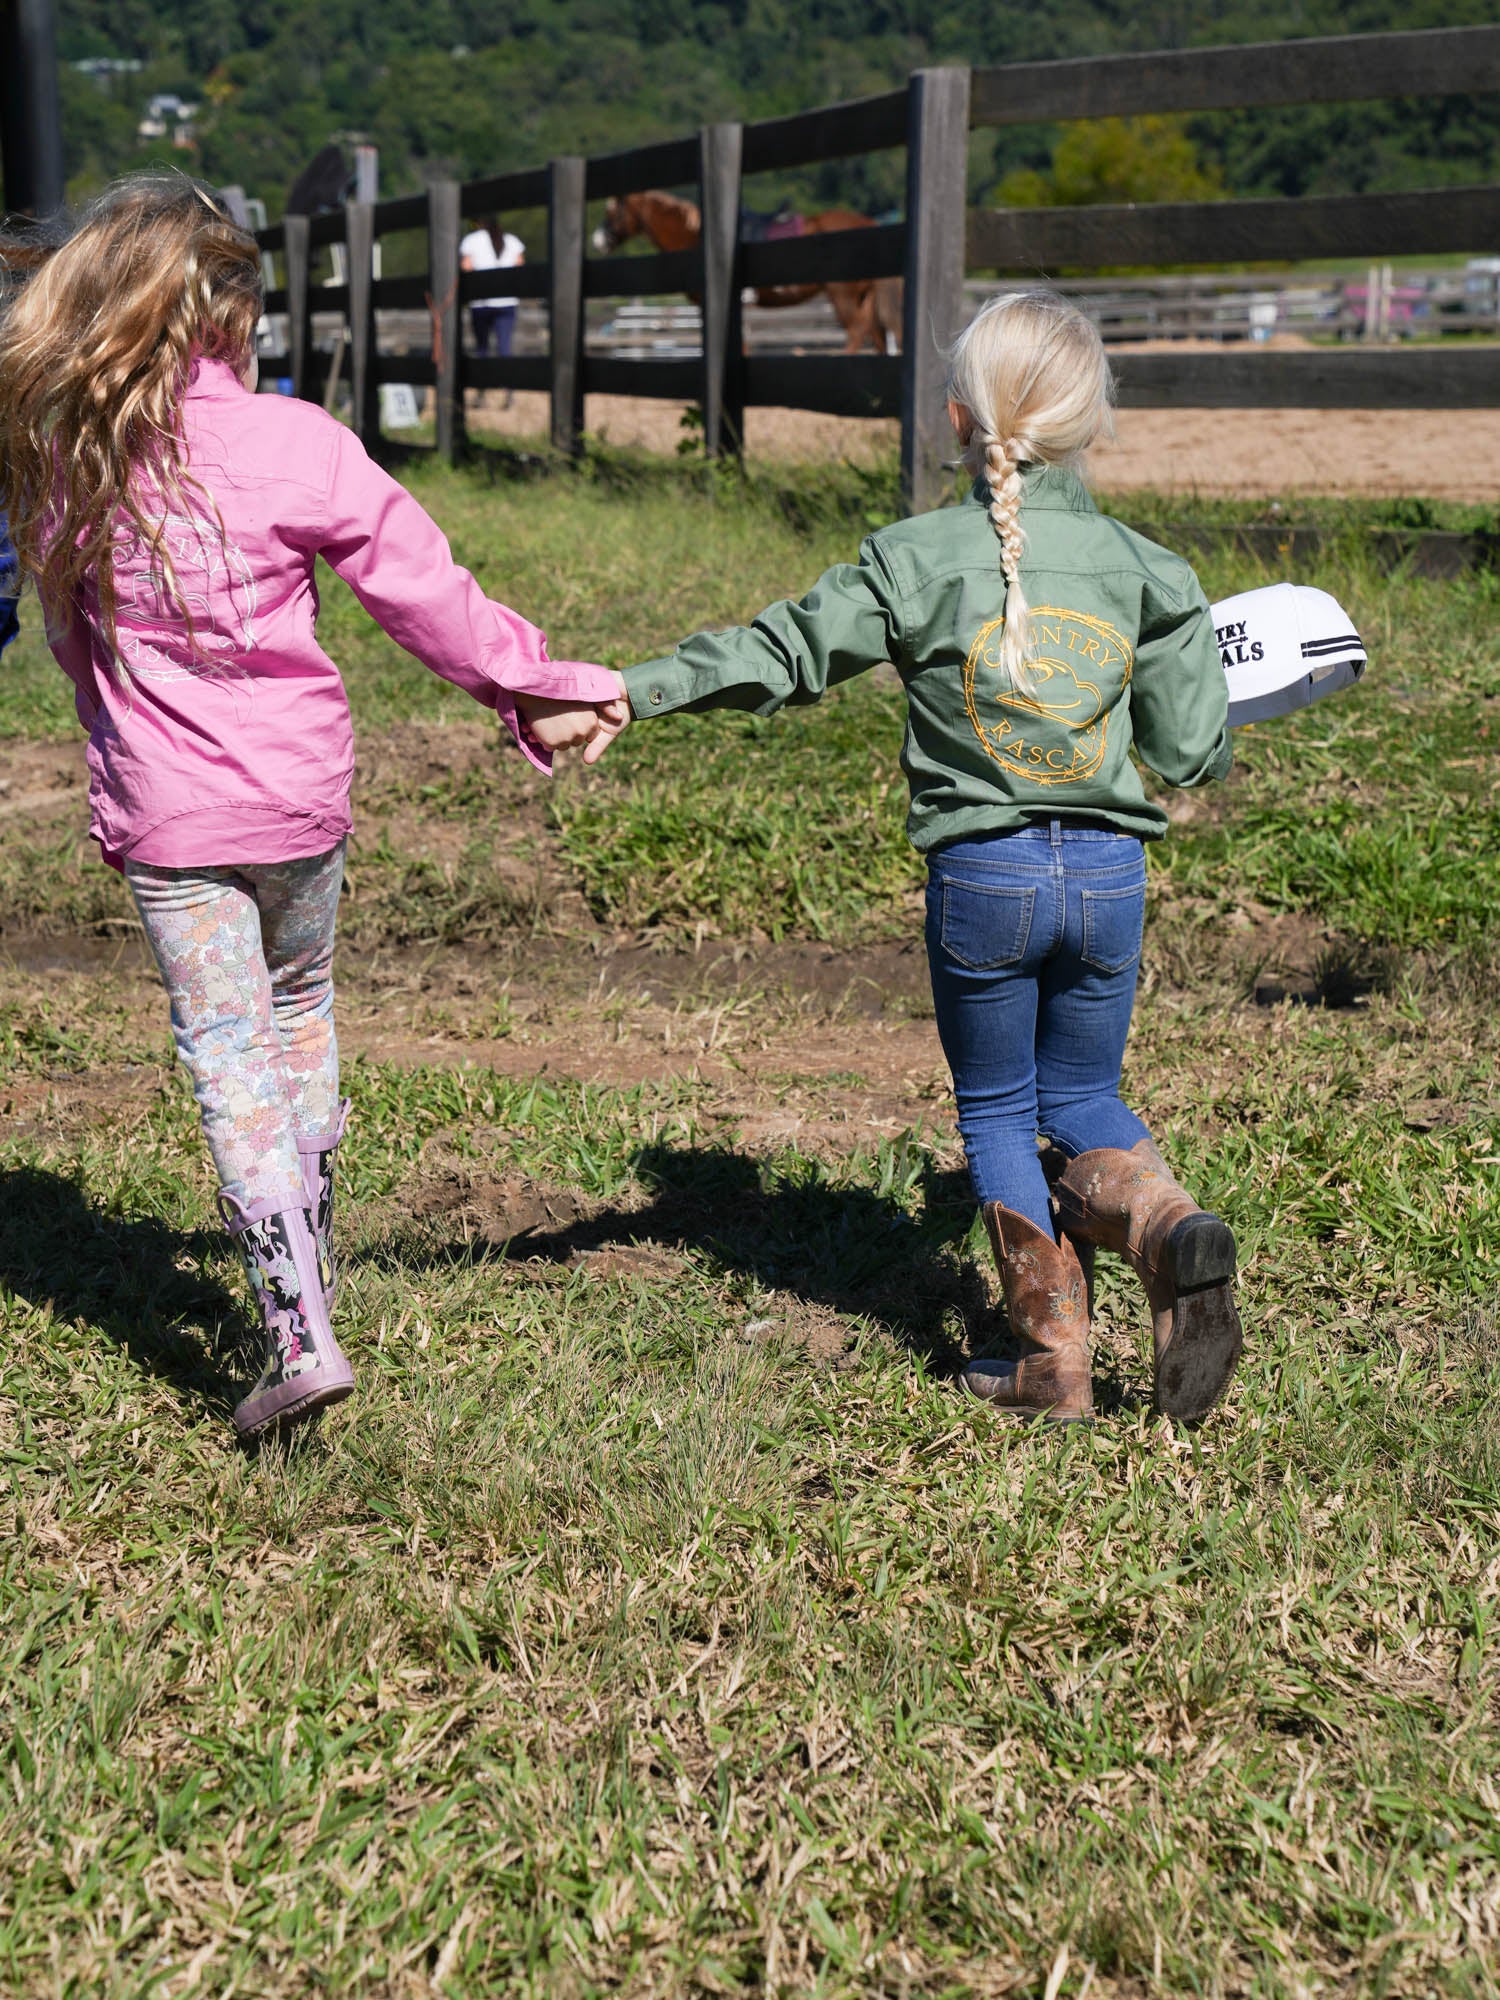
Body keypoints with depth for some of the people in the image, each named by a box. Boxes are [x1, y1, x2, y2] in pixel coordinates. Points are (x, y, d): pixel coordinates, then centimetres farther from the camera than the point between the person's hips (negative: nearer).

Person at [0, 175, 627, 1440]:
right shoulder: (294, 443, -10)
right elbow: (425, 593, -6)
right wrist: (536, 691, 4)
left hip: (162, 817, 0)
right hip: (299, 793, 0)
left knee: (230, 1061, 4)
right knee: (301, 1014, 23)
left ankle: (300, 1334, -3)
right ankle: (309, 1263, 36)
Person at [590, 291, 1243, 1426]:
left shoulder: (919, 561, -6)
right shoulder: (1140, 569, 0)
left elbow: (780, 653, -7)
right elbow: (1189, 754, 2)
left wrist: (630, 691, -4)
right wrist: (1215, 732, 25)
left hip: (981, 875, -2)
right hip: (1111, 871, 2)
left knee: (997, 1114, 13)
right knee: (1083, 1101, 19)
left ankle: (1055, 1362, 12)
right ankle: (1169, 1231, -11)